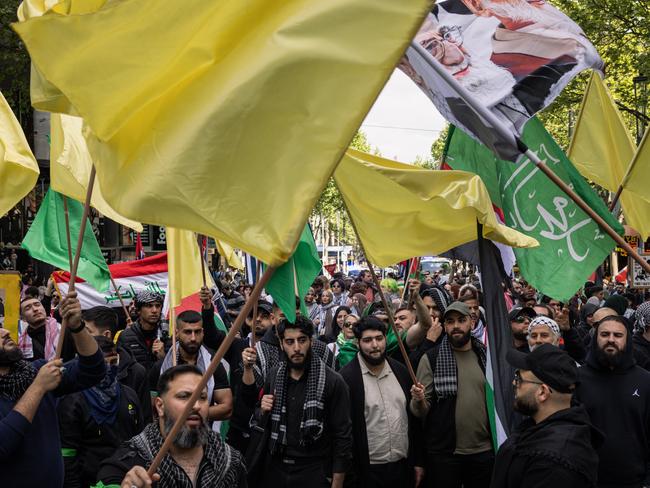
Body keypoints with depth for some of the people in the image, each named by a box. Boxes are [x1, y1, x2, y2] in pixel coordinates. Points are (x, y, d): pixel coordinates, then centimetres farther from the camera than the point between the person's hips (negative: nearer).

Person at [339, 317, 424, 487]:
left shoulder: (401, 371, 5)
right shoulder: (347, 377, -11)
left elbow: (413, 418, 11)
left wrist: (417, 461, 11)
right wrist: (349, 473, -11)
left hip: (403, 466, 5)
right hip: (367, 471, -4)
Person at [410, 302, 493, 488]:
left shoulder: (487, 356, 5)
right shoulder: (431, 359, -3)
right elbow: (421, 411, -4)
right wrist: (418, 401, -26)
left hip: (484, 451, 3)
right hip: (443, 452, -2)